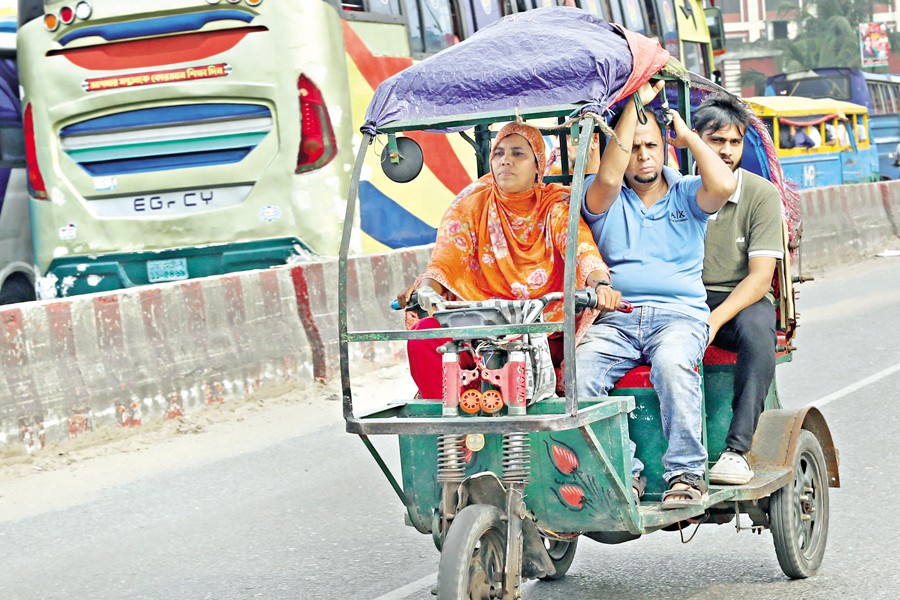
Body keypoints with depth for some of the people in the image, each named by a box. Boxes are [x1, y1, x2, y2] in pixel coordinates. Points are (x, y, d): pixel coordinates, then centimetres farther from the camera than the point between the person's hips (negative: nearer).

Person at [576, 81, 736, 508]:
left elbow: (723, 186, -6)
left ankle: (686, 473, -30)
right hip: (614, 318, 1)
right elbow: (608, 178, -10)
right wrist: (633, 106, -5)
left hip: (680, 314, -1)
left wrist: (687, 135, 7)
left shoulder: (686, 194, 17)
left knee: (671, 362, -36)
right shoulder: (604, 199, 15)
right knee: (579, 369, -30)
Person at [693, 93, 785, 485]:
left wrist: (714, 320, -24)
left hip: (740, 300, 0)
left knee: (758, 328, -35)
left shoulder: (762, 194, -1)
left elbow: (760, 277, -8)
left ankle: (737, 448, -35)